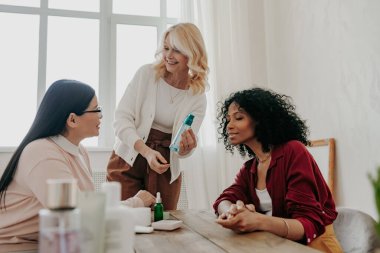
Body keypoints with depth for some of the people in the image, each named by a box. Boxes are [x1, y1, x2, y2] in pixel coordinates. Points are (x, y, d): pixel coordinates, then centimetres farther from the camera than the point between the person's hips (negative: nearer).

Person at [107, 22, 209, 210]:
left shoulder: (197, 96, -2)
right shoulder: (146, 73, -7)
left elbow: (183, 150, -2)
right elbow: (121, 118, -13)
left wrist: (186, 149, -26)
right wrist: (146, 151, -26)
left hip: (166, 169, 2)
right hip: (128, 161, -1)